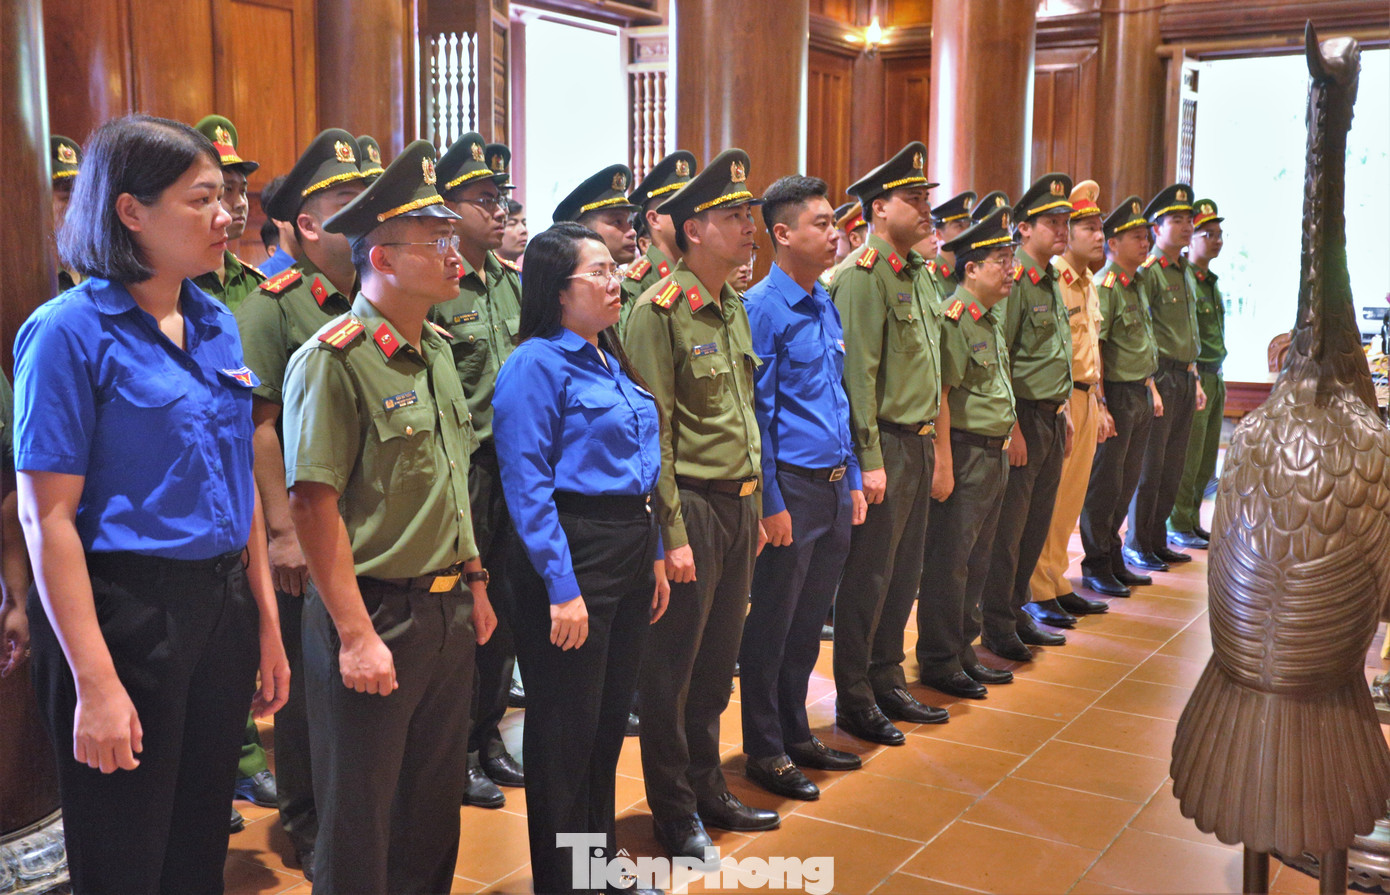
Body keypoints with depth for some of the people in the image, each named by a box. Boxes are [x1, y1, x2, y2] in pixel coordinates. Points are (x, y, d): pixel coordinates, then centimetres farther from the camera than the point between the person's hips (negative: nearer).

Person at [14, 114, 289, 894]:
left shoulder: (218, 325, 7)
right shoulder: (69, 332, -12)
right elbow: (48, 519, -15)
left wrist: (267, 626, 11)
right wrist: (95, 682, -18)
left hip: (223, 607, 6)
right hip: (125, 614, -6)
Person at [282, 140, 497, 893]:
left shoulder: (435, 348, 9)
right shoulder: (333, 358, -16)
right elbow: (315, 505, -20)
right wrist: (356, 634, -20)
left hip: (449, 611, 8)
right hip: (376, 615, -7)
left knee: (435, 802, 20)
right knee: (359, 822, 8)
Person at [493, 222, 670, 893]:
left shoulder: (611, 360, 13)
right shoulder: (536, 364, -12)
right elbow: (528, 485, -17)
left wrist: (655, 556, 15)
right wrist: (561, 588, -20)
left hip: (632, 549, 8)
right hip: (572, 553, -8)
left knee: (611, 717, 19)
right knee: (567, 731, 5)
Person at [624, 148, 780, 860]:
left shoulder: (733, 307, 12)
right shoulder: (660, 309, -13)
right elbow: (651, 430, -16)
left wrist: (755, 508, 16)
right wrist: (672, 532, -17)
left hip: (738, 507, 8)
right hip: (691, 505, -8)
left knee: (717, 660, 17)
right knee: (672, 666, 5)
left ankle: (707, 788, 33)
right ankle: (672, 811, 20)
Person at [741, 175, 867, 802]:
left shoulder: (826, 304, 12)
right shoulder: (763, 308, -13)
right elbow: (756, 413, -14)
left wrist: (853, 479, 14)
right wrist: (771, 503, -15)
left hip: (835, 486, 8)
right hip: (792, 489, -8)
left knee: (809, 621, 17)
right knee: (772, 625, 4)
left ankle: (796, 734, 31)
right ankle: (765, 752, 17)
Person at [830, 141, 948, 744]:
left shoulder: (915, 272, 14)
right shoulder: (862, 275, -14)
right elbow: (858, 373, -18)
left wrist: (930, 441, 17)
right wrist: (870, 460, -19)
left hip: (918, 443, 9)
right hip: (887, 445, -9)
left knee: (905, 571, 15)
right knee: (868, 576, 1)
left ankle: (887, 683, 28)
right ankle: (854, 702, 13)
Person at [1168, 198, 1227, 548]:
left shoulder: (1210, 281, 17)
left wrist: (1219, 380, 21)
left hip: (1214, 376, 9)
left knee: (1206, 460, 12)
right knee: (1187, 458, -4)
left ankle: (1192, 521, 21)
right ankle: (1177, 526, 5)